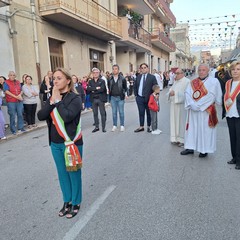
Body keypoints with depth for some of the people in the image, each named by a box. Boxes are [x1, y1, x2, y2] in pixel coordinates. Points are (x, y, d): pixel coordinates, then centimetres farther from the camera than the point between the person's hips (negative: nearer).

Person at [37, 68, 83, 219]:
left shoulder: (75, 98, -11)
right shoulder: (52, 97, 7)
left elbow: (67, 116, -27)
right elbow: (41, 116, -3)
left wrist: (58, 100, -17)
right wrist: (52, 101, -13)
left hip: (71, 142, -6)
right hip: (55, 143, 6)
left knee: (74, 174, 8)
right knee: (62, 174, 17)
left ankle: (76, 203, 27)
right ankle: (67, 201, 36)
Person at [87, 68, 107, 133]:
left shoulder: (102, 81, 0)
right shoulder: (90, 81, 9)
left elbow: (102, 89, -15)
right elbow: (88, 89, -7)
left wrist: (93, 91, -9)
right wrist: (96, 88, -16)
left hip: (101, 99, -3)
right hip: (93, 100, 3)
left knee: (103, 113, 1)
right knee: (95, 114, 9)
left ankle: (103, 127, 9)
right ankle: (96, 127, 20)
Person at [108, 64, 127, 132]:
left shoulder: (122, 78, -2)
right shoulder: (110, 79, 6)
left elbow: (125, 88, 3)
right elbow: (109, 88, 13)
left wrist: (123, 94, -3)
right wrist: (110, 96, 5)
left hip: (120, 97, -2)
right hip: (113, 98, 3)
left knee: (121, 112, 3)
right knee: (114, 112, 8)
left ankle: (122, 125, 14)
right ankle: (114, 125, 18)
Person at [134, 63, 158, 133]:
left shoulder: (152, 77, -3)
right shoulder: (138, 77, 9)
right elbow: (135, 86, 17)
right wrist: (136, 95, 9)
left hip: (148, 98, -3)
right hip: (139, 98, 3)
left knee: (149, 113, 7)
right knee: (141, 113, 8)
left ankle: (149, 126, 20)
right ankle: (141, 127, 17)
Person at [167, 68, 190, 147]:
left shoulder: (187, 81, -8)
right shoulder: (175, 81, 16)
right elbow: (171, 89, 17)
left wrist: (175, 93, -21)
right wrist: (170, 92, -6)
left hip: (181, 105, -7)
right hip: (174, 104, 8)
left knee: (181, 121, -2)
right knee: (174, 121, 9)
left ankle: (183, 140, 7)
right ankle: (176, 138, 18)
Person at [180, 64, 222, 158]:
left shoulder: (214, 81, -3)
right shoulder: (193, 82, 10)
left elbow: (210, 96, -14)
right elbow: (187, 93, -2)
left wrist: (198, 105, -16)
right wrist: (192, 105, -17)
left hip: (206, 111, -4)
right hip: (193, 110, 4)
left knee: (205, 130, 2)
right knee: (192, 128, 9)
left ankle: (204, 150, 15)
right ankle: (190, 148, 19)